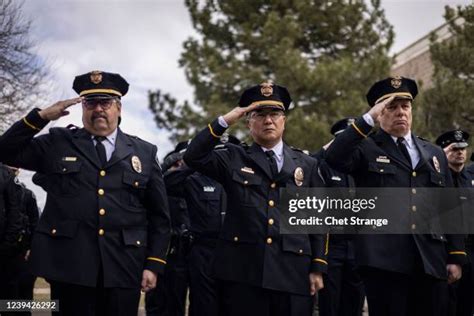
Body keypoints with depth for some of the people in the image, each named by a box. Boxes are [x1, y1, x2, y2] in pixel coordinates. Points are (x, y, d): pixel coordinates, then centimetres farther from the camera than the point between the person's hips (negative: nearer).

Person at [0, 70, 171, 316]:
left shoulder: (144, 152, 11)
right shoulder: (58, 143, 11)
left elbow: (159, 217, 10)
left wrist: (153, 265, 1)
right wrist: (42, 116, -3)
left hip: (123, 269, 1)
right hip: (69, 266, 0)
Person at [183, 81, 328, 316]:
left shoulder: (307, 165, 12)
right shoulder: (233, 159, 10)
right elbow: (193, 157, -6)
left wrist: (318, 268, 3)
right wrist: (225, 121, -8)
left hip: (293, 272, 1)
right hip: (241, 270, -1)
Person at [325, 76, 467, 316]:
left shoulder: (435, 154, 17)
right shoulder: (366, 149, 5)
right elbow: (334, 159, -17)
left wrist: (456, 257, 8)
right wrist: (368, 119, -16)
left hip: (431, 262, 4)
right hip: (384, 261, -4)